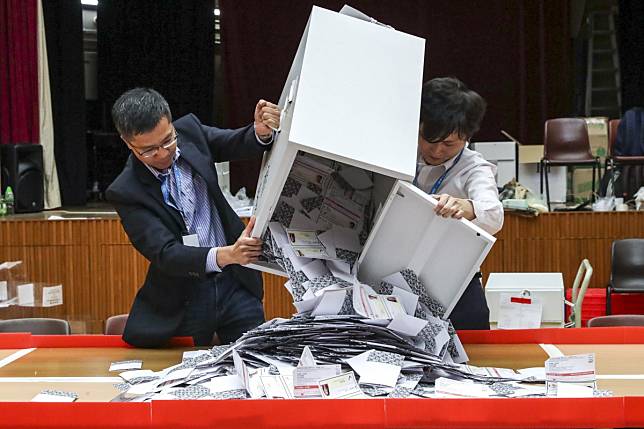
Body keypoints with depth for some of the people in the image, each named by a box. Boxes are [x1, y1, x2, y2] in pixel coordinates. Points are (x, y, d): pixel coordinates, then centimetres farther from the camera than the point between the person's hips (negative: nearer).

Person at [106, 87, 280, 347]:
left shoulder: (190, 130, -3)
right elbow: (164, 254, -22)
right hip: (183, 299, -3)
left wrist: (261, 132, -28)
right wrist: (225, 255, -39)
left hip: (235, 282, 3)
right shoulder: (125, 192, -15)